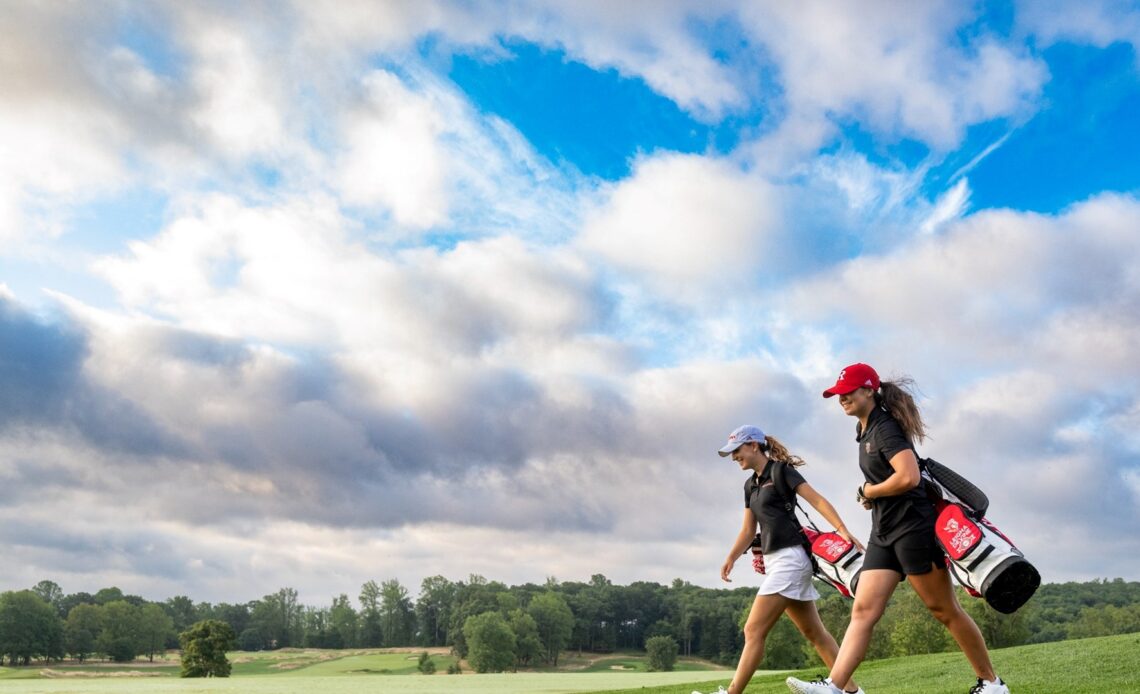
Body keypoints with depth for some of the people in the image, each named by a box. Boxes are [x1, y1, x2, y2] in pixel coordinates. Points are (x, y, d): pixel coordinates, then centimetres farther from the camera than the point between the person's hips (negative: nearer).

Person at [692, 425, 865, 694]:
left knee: (754, 630, -11)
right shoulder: (750, 485, 17)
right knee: (814, 632, 10)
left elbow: (818, 501, -13)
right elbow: (748, 529, 17)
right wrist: (731, 558, 4)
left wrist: (843, 530, -25)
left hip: (789, 558, -9)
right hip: (774, 560, 9)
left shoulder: (780, 470, -7)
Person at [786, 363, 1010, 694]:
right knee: (862, 611, -3)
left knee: (945, 611, 3)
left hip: (912, 528, -9)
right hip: (884, 533, 9)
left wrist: (870, 492, -12)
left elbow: (909, 477, -27)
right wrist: (870, 493, 9)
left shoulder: (885, 428, -14)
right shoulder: (865, 430, 14)